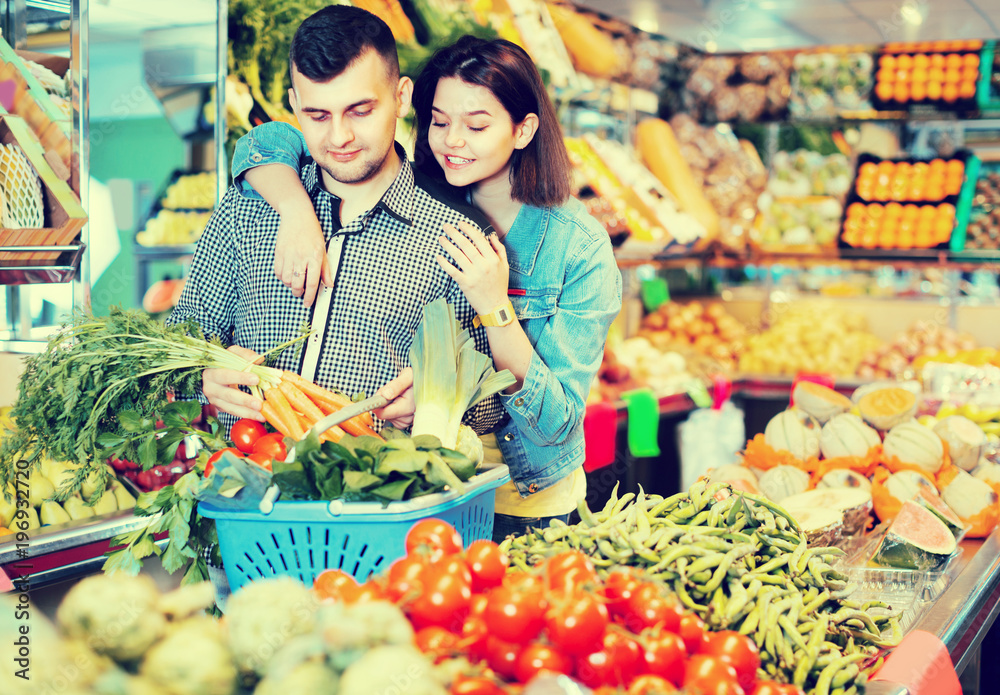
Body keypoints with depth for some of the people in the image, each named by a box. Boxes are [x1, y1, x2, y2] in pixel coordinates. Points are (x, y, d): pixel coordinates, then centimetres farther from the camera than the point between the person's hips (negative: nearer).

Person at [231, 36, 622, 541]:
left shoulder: (579, 247, -17)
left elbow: (557, 425, -20)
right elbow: (267, 142, -8)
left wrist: (495, 308, -32)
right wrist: (299, 214, -28)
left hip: (527, 509, -2)